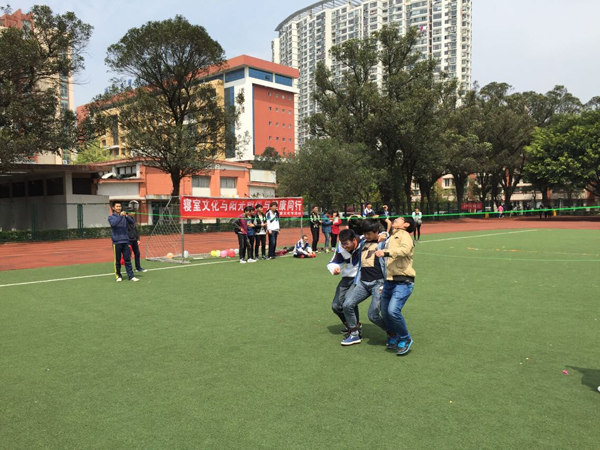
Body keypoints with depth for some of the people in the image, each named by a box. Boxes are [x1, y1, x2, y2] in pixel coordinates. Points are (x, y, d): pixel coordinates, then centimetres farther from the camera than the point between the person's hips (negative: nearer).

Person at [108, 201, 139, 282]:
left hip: (125, 241, 2)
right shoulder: (111, 217, 4)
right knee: (117, 260, 4)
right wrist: (120, 216, -26)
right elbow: (113, 223, -17)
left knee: (128, 259, 1)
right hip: (117, 242, -2)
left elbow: (132, 221, -2)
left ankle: (131, 276, 0)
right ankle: (118, 276, 17)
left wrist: (126, 216, -19)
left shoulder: (124, 216, 13)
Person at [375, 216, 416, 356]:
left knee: (393, 310, -21)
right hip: (389, 281, 8)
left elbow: (405, 249, -26)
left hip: (403, 282, -8)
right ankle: (393, 337, 31)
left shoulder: (403, 234, -4)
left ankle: (405, 340, -1)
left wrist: (386, 253, -31)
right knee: (384, 313, 9)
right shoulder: (391, 237, 22)